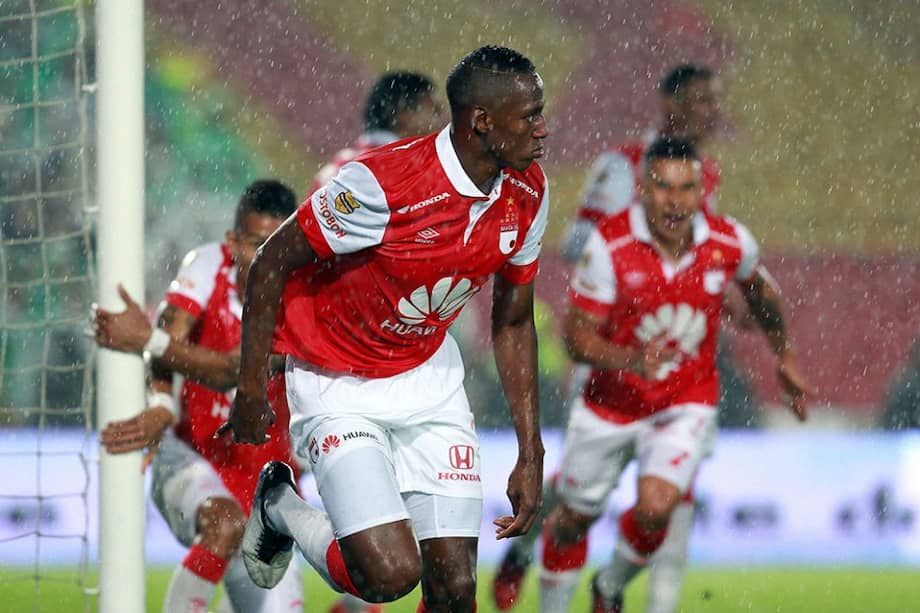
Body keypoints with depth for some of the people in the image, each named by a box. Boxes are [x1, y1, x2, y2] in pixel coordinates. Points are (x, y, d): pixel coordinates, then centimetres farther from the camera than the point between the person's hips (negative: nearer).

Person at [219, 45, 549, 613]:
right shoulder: (382, 182, -29)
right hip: (339, 387, -6)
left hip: (429, 379, 6)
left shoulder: (528, 194, -8)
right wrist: (251, 390, -10)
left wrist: (531, 454, 6)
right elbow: (274, 262, -15)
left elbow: (513, 322, 7)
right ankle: (281, 508, 12)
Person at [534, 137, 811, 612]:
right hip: (611, 402, 0)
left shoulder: (730, 243, -14)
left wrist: (785, 358, 19)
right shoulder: (609, 244, -22)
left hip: (687, 400, 0)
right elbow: (577, 336, -21)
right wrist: (632, 360, -39)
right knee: (574, 518, 11)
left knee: (655, 507, -20)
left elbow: (760, 292, 10)